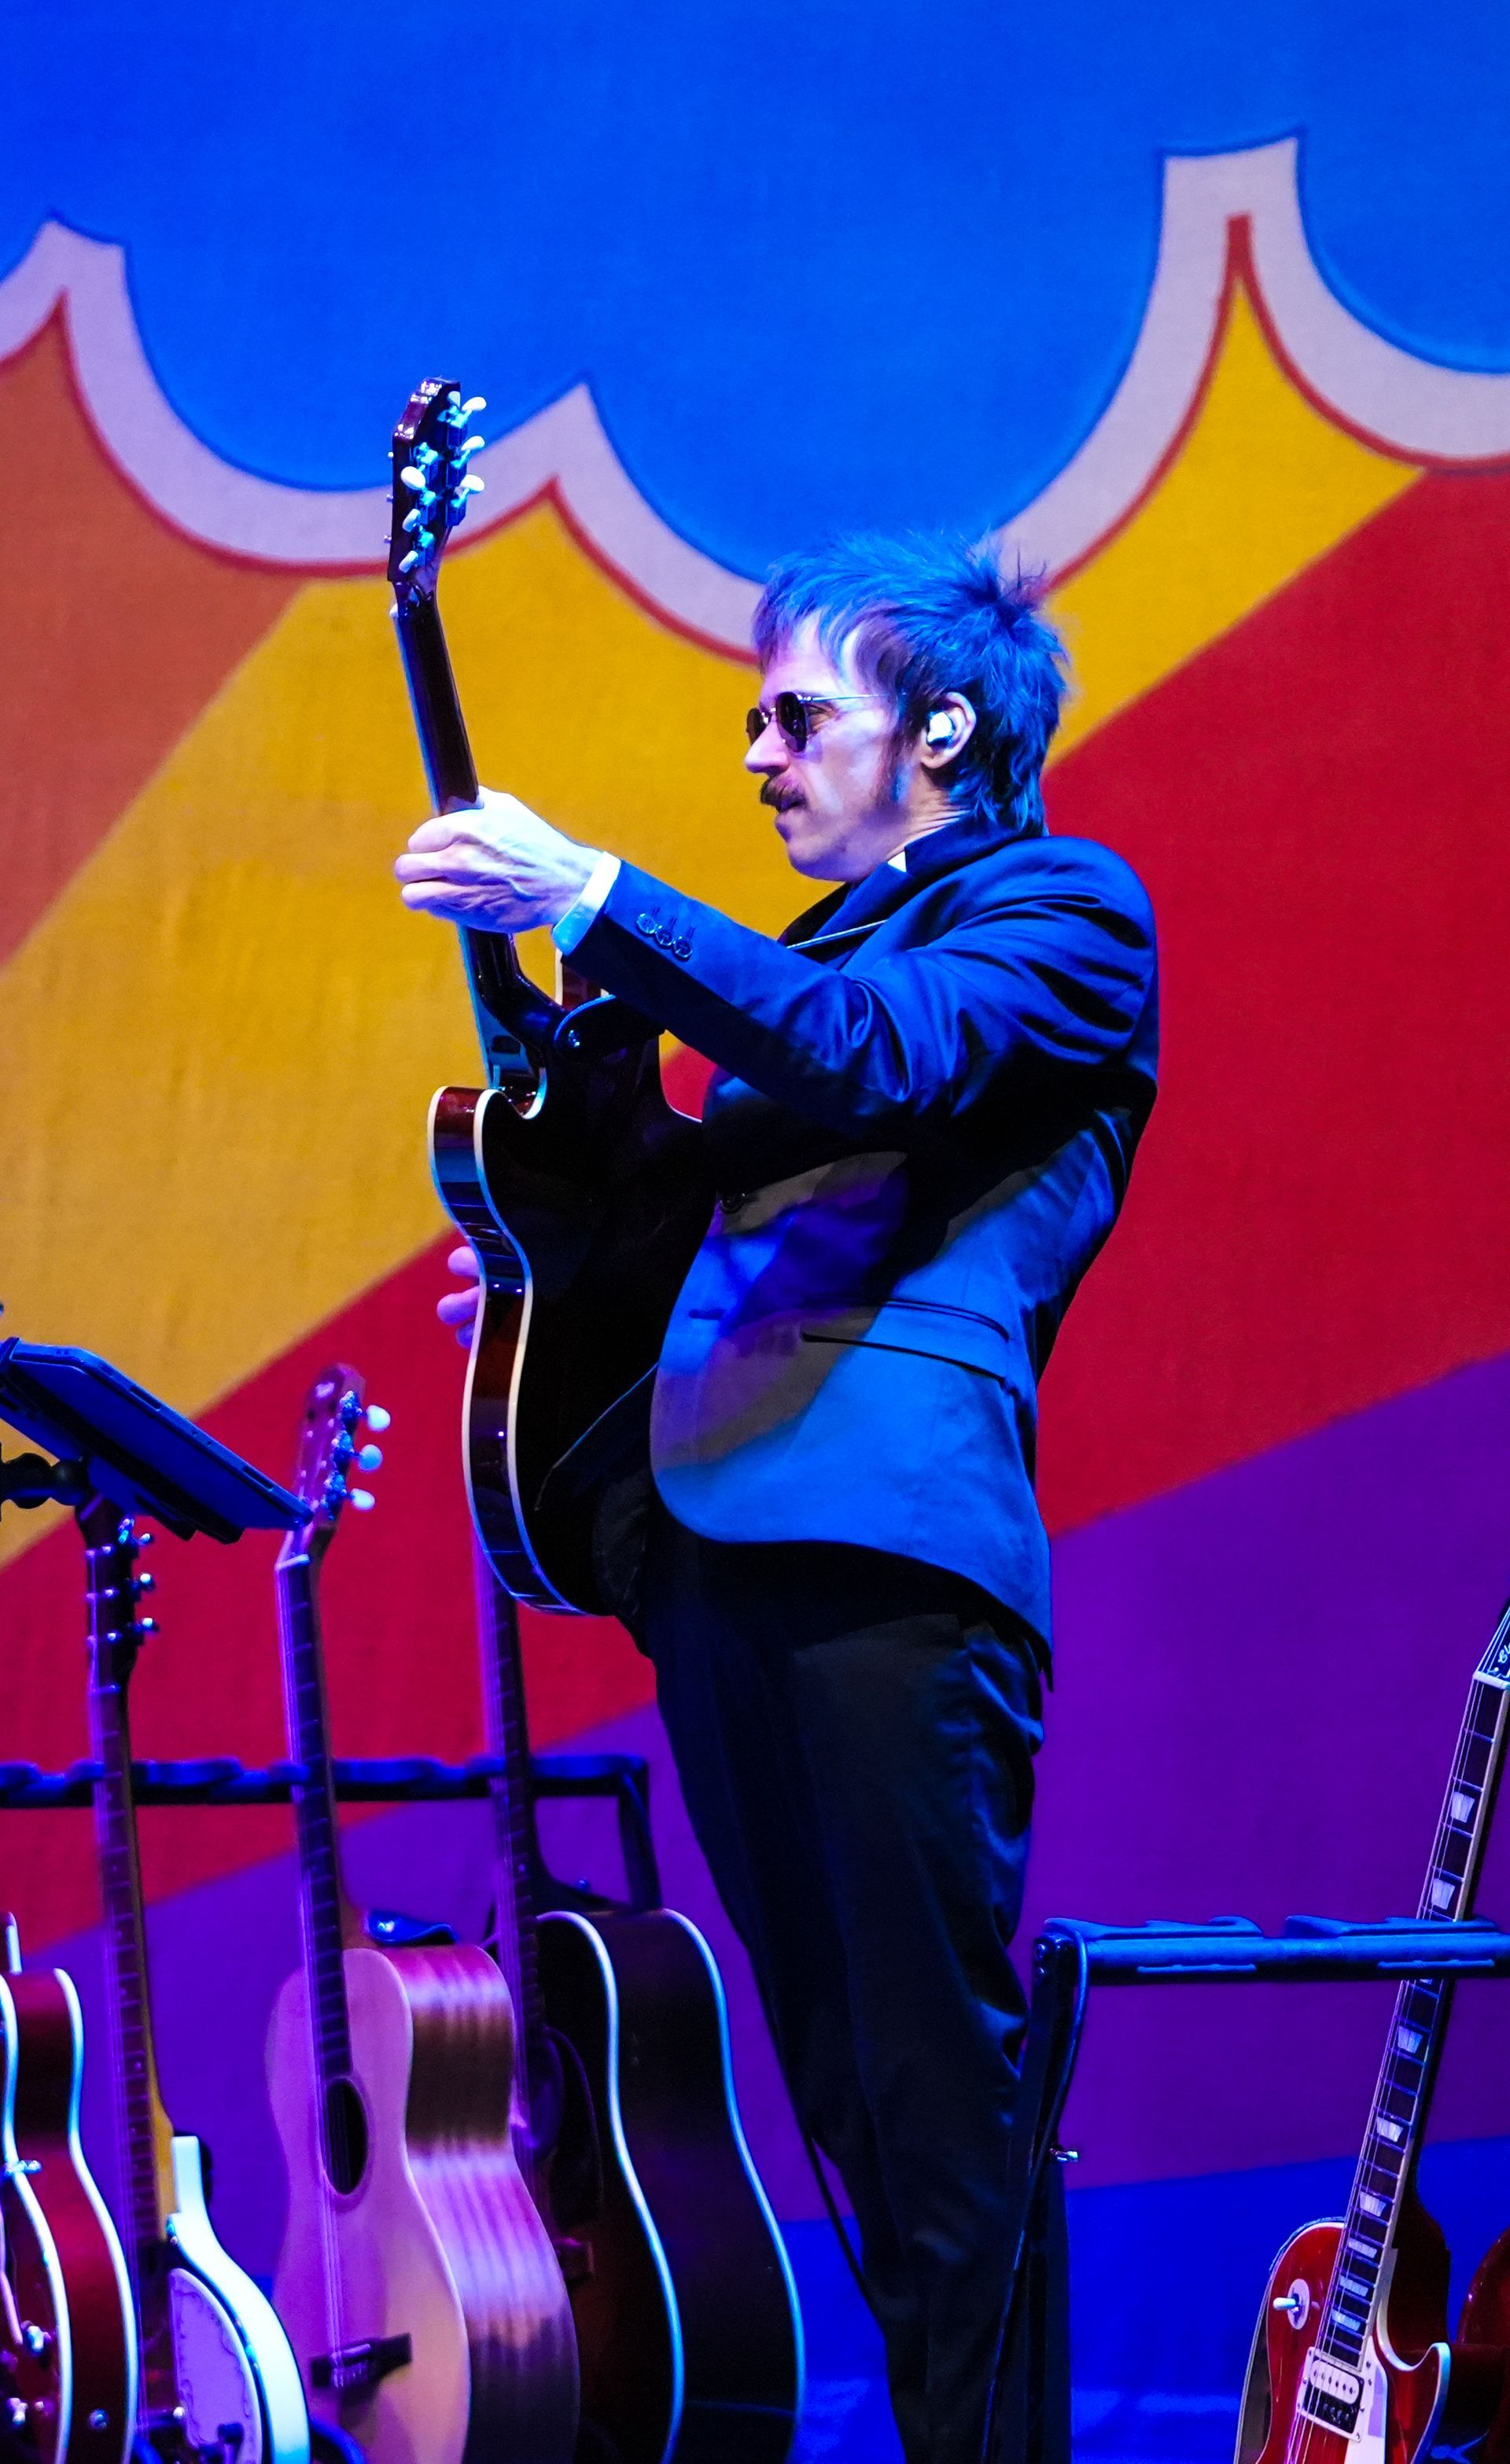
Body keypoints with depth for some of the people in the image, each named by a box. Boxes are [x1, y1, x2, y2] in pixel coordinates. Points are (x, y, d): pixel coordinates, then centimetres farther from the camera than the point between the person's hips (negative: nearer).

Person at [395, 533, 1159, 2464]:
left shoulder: (1060, 909, 3)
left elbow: (879, 1056, -16)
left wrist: (589, 900, -20)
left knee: (936, 2066, -10)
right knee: (827, 2056, 8)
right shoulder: (808, 952, 28)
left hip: (890, 1527, -8)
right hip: (711, 1527, 8)